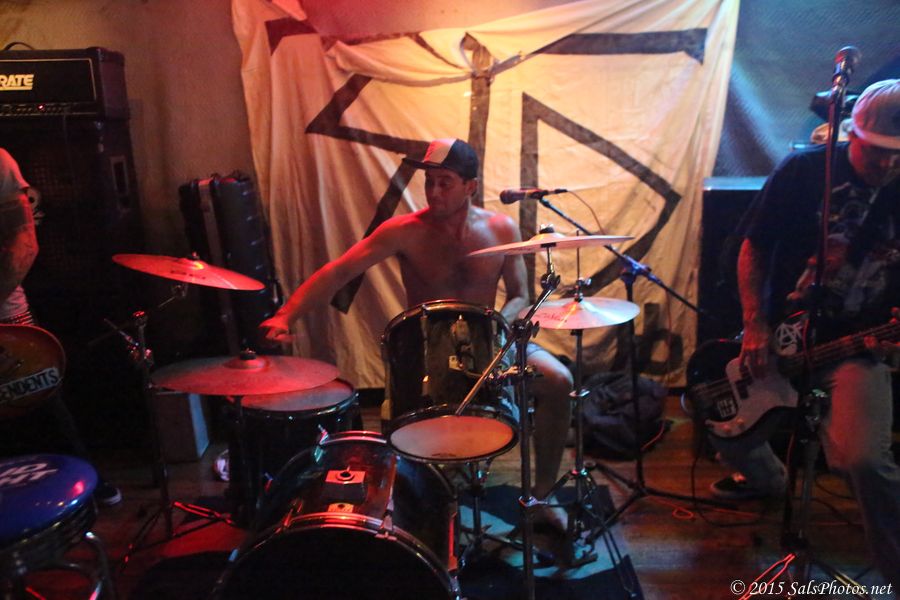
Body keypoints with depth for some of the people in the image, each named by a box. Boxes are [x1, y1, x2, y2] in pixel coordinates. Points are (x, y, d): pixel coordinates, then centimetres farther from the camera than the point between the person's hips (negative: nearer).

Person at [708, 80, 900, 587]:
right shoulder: (804, 171, -7)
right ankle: (767, 478, 45)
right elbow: (754, 249, -2)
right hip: (781, 338, 2)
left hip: (858, 349, -1)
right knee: (729, 434, 10)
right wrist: (755, 328, -10)